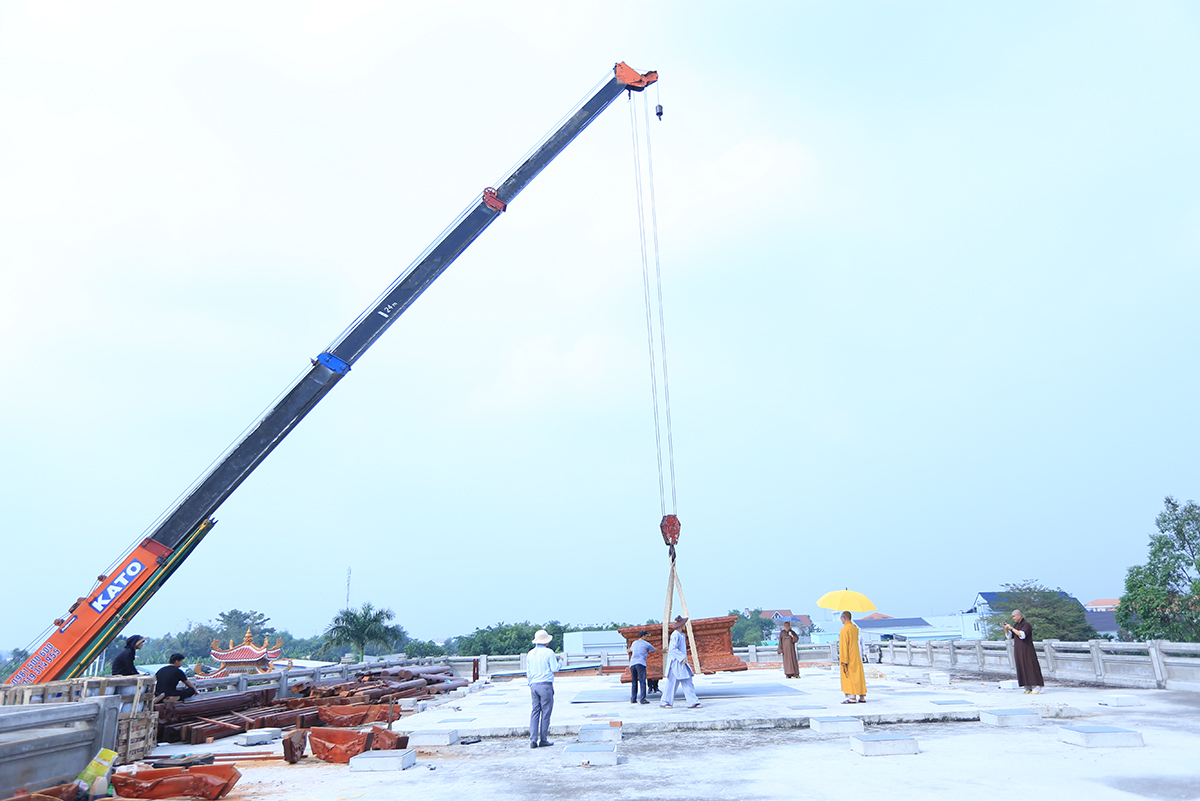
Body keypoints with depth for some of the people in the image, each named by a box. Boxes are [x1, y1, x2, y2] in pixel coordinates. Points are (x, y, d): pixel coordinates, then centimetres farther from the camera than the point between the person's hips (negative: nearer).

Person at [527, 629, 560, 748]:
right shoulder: (549, 652, -6)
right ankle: (543, 739, 6)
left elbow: (528, 672, 14)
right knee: (545, 712, 3)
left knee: (534, 712, 7)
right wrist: (559, 662, 12)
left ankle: (533, 740, 0)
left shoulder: (530, 654, 10)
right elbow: (554, 668, -7)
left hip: (533, 686, 5)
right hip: (546, 685, -5)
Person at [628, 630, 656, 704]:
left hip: (632, 664, 6)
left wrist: (628, 650, 68)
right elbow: (655, 650, 22)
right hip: (640, 663, -6)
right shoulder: (646, 644, 8)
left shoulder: (634, 643, 22)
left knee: (634, 682, 11)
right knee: (642, 682, -8)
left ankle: (633, 699, 9)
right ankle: (642, 699, -15)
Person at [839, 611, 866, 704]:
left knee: (848, 677, -4)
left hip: (849, 657, -8)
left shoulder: (844, 629, -15)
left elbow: (844, 645, -18)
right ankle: (862, 697, 11)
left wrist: (844, 660, -18)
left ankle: (852, 697, -7)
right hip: (856, 657, 8)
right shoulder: (855, 628, 10)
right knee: (858, 675, 9)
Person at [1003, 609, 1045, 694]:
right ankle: (1028, 688, 10)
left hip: (1027, 651, -8)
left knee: (1031, 668, -8)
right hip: (1018, 651, 8)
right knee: (1022, 669, 6)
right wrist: (1005, 629, -4)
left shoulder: (1027, 625, -10)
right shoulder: (1017, 625, 14)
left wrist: (1012, 628, -21)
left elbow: (1022, 635, -24)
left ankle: (1037, 688, -5)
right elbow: (1009, 636, 12)